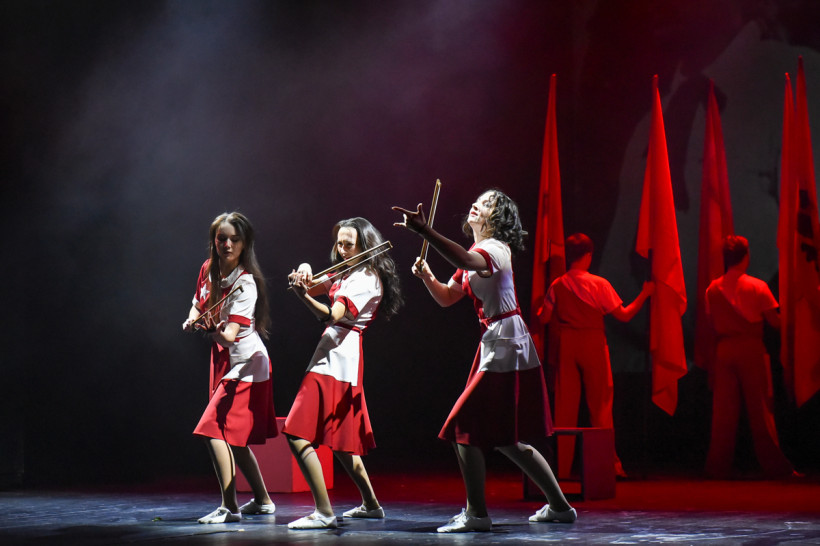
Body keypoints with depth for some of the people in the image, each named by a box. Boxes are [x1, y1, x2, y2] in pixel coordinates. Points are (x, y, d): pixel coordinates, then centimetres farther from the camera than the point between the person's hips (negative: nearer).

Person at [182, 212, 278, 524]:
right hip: (224, 360, 9)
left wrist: (213, 330, -49)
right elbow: (198, 303, 19)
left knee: (213, 428, -17)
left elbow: (229, 336, -28)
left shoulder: (245, 284, -21)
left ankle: (229, 507, -16)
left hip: (245, 363, -9)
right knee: (232, 436, 14)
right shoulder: (208, 270, 1)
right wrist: (192, 320, -3)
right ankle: (262, 500, 27)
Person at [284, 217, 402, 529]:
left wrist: (304, 295, -34)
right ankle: (371, 504, 30)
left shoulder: (367, 279, -10)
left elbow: (332, 315, -21)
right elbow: (315, 286, 18)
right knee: (339, 440, 20)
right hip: (336, 358, 10)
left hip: (336, 361, -10)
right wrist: (305, 274, -5)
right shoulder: (345, 274, 19)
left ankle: (324, 512, -20)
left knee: (298, 436, -17)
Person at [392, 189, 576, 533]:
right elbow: (446, 298, 20)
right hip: (496, 346, 10)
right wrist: (427, 277, 0)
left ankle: (476, 514, -7)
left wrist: (424, 231, -47)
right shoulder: (476, 255, 18)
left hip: (505, 348, -10)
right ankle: (559, 506, 23)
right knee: (506, 438, 15)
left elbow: (465, 260, -37)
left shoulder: (494, 249, -12)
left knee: (464, 429, -10)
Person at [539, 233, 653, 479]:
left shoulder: (558, 285, 0)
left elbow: (544, 318, -1)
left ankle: (562, 465, 5)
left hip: (566, 344, 2)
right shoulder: (599, 284, -7)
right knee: (600, 404, 3)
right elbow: (624, 315, -5)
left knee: (565, 406, 5)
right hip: (593, 344, -2)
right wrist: (644, 294, 7)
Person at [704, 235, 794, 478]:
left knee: (723, 409, 5)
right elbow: (775, 321, -2)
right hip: (752, 349, -3)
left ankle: (719, 465, 4)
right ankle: (773, 464, 3)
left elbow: (712, 323, 9)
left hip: (724, 349, 3)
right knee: (759, 407, 1)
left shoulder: (713, 289, 3)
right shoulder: (757, 287, -5)